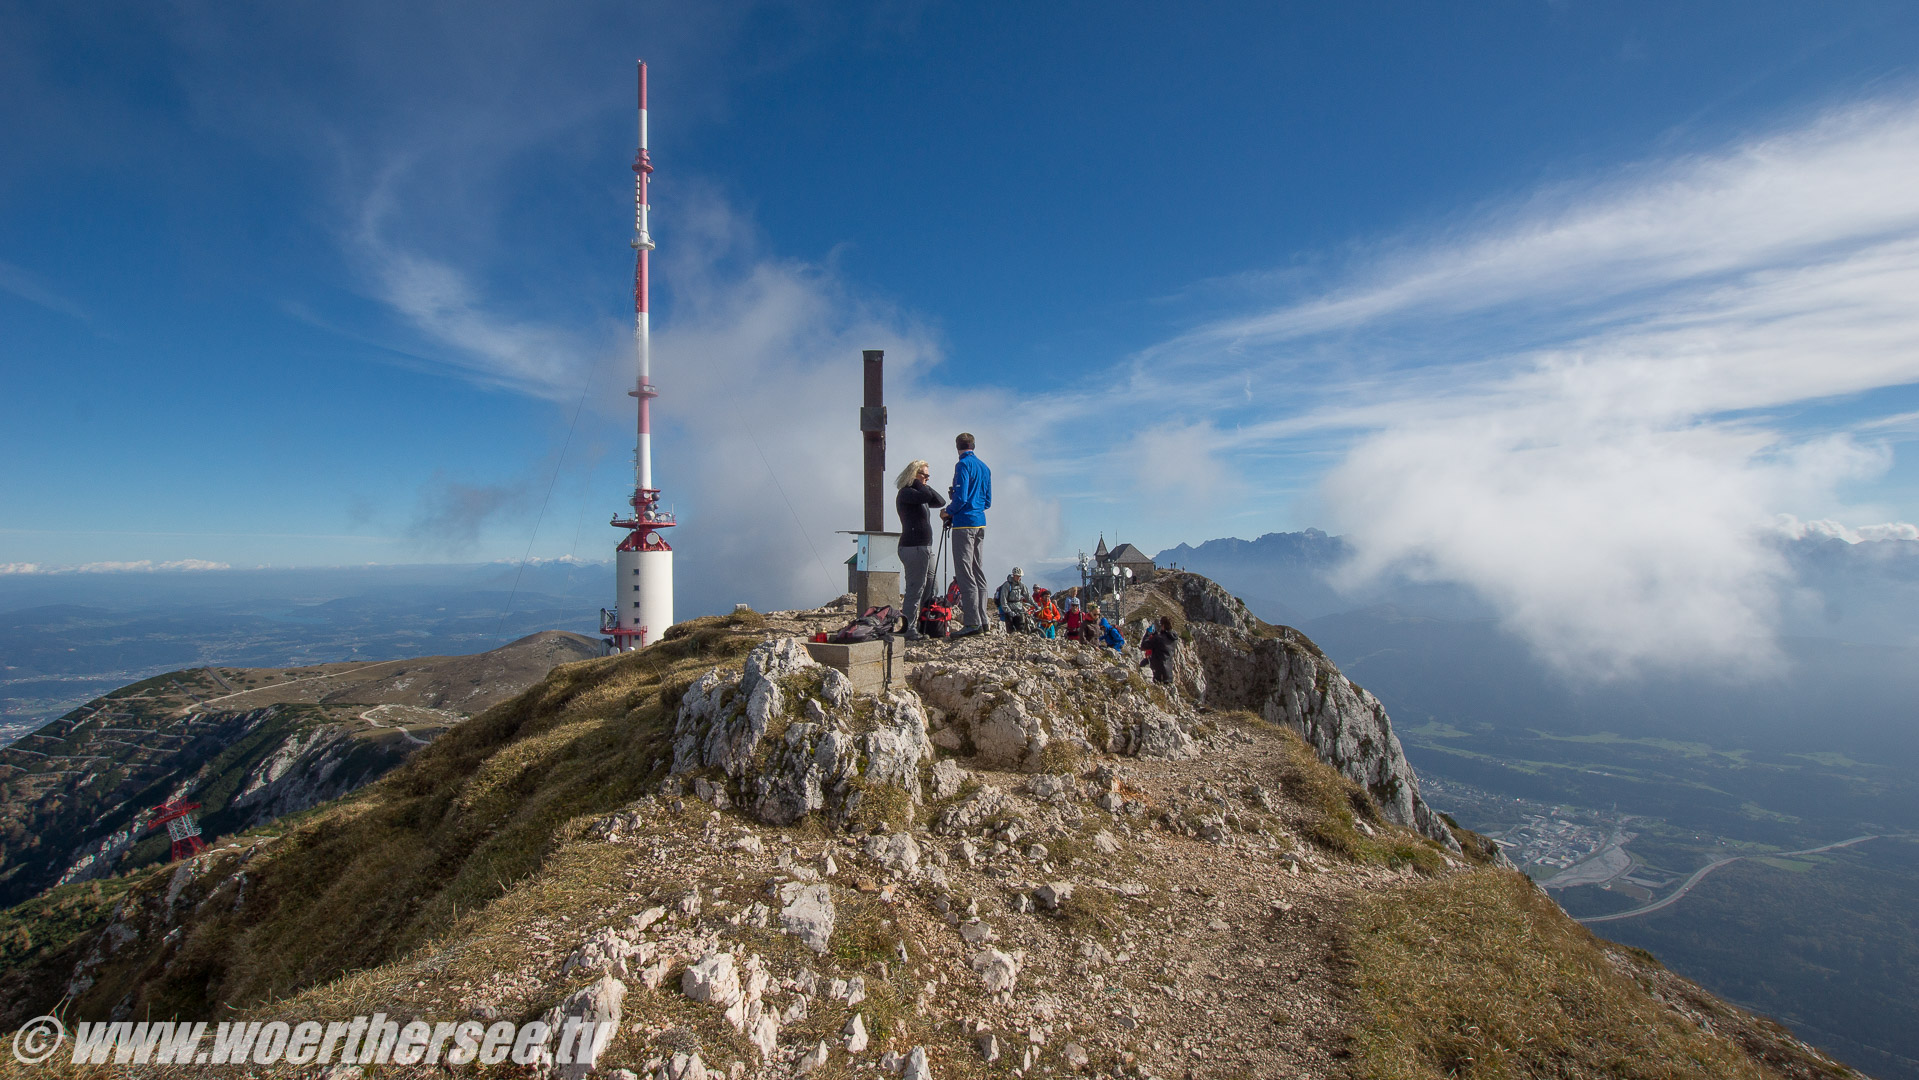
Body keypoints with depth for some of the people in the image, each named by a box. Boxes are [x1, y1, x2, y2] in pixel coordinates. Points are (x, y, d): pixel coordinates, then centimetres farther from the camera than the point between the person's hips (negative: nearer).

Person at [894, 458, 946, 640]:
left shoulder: (919, 494, 21)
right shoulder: (905, 493, -9)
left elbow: (940, 502, 18)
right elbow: (926, 496, -26)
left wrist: (925, 486, 11)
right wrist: (917, 482, -9)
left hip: (925, 547, 10)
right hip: (913, 548, -10)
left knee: (930, 589, 11)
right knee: (915, 589, -10)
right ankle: (908, 630, -7)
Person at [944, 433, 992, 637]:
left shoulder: (963, 465, -9)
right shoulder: (984, 467, 15)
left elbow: (961, 499, -17)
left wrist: (947, 512, 0)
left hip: (965, 523, -8)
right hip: (980, 523, 8)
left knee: (965, 573, -7)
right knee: (978, 572, 12)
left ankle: (972, 622, -9)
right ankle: (982, 619, 16)